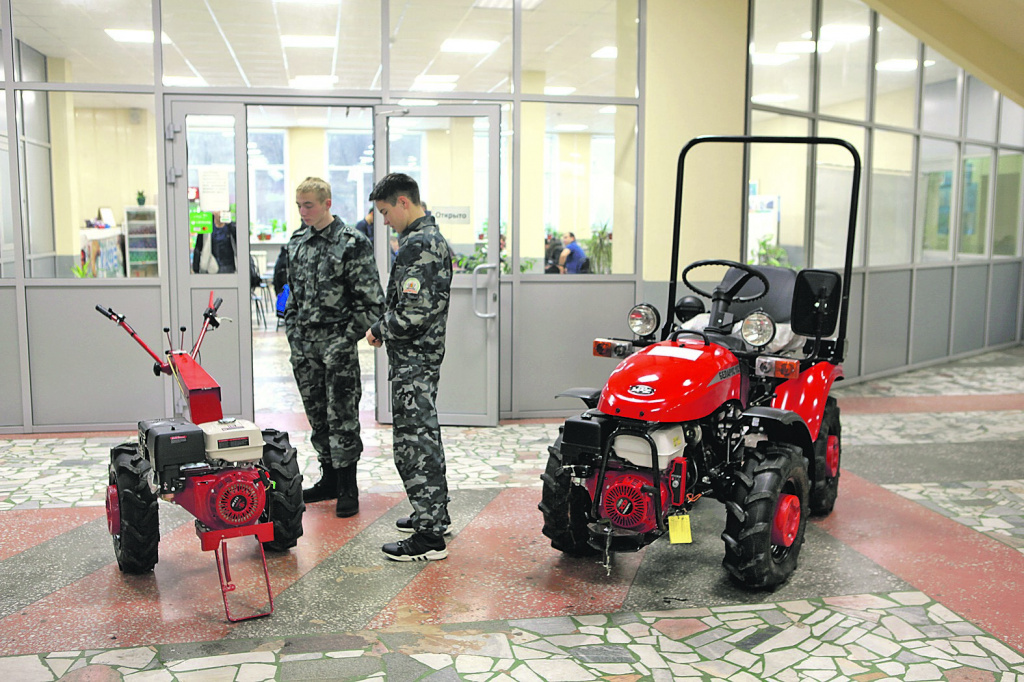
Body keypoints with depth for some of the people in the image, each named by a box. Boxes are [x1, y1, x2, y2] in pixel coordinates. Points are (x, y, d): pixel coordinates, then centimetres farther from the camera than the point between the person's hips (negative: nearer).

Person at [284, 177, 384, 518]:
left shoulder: (352, 243, -9)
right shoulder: (297, 241, 12)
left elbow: (371, 300, -10)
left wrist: (347, 338, -13)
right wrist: (292, 331, 12)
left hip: (337, 344, -6)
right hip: (304, 345, 6)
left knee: (341, 417, -3)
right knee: (317, 416, 13)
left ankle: (348, 489, 6)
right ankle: (329, 479, 25)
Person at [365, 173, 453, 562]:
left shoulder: (417, 245, -19)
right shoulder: (433, 237, 14)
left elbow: (411, 315, -26)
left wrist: (379, 330, -8)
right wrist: (384, 326, 11)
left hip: (412, 360, -11)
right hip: (425, 354, 11)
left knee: (414, 442, -6)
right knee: (425, 435, 20)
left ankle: (429, 537, 0)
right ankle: (436, 511, 34)